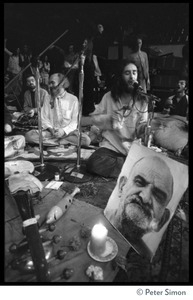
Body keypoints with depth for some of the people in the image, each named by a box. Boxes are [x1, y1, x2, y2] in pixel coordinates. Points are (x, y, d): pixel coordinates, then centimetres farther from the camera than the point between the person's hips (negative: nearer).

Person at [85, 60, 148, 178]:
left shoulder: (142, 101, 4)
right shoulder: (109, 97, 5)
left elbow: (140, 130, -3)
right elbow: (93, 118, 6)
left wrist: (147, 126, -26)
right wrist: (108, 118, -12)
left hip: (132, 149, 0)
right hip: (110, 146, 1)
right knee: (93, 163, -28)